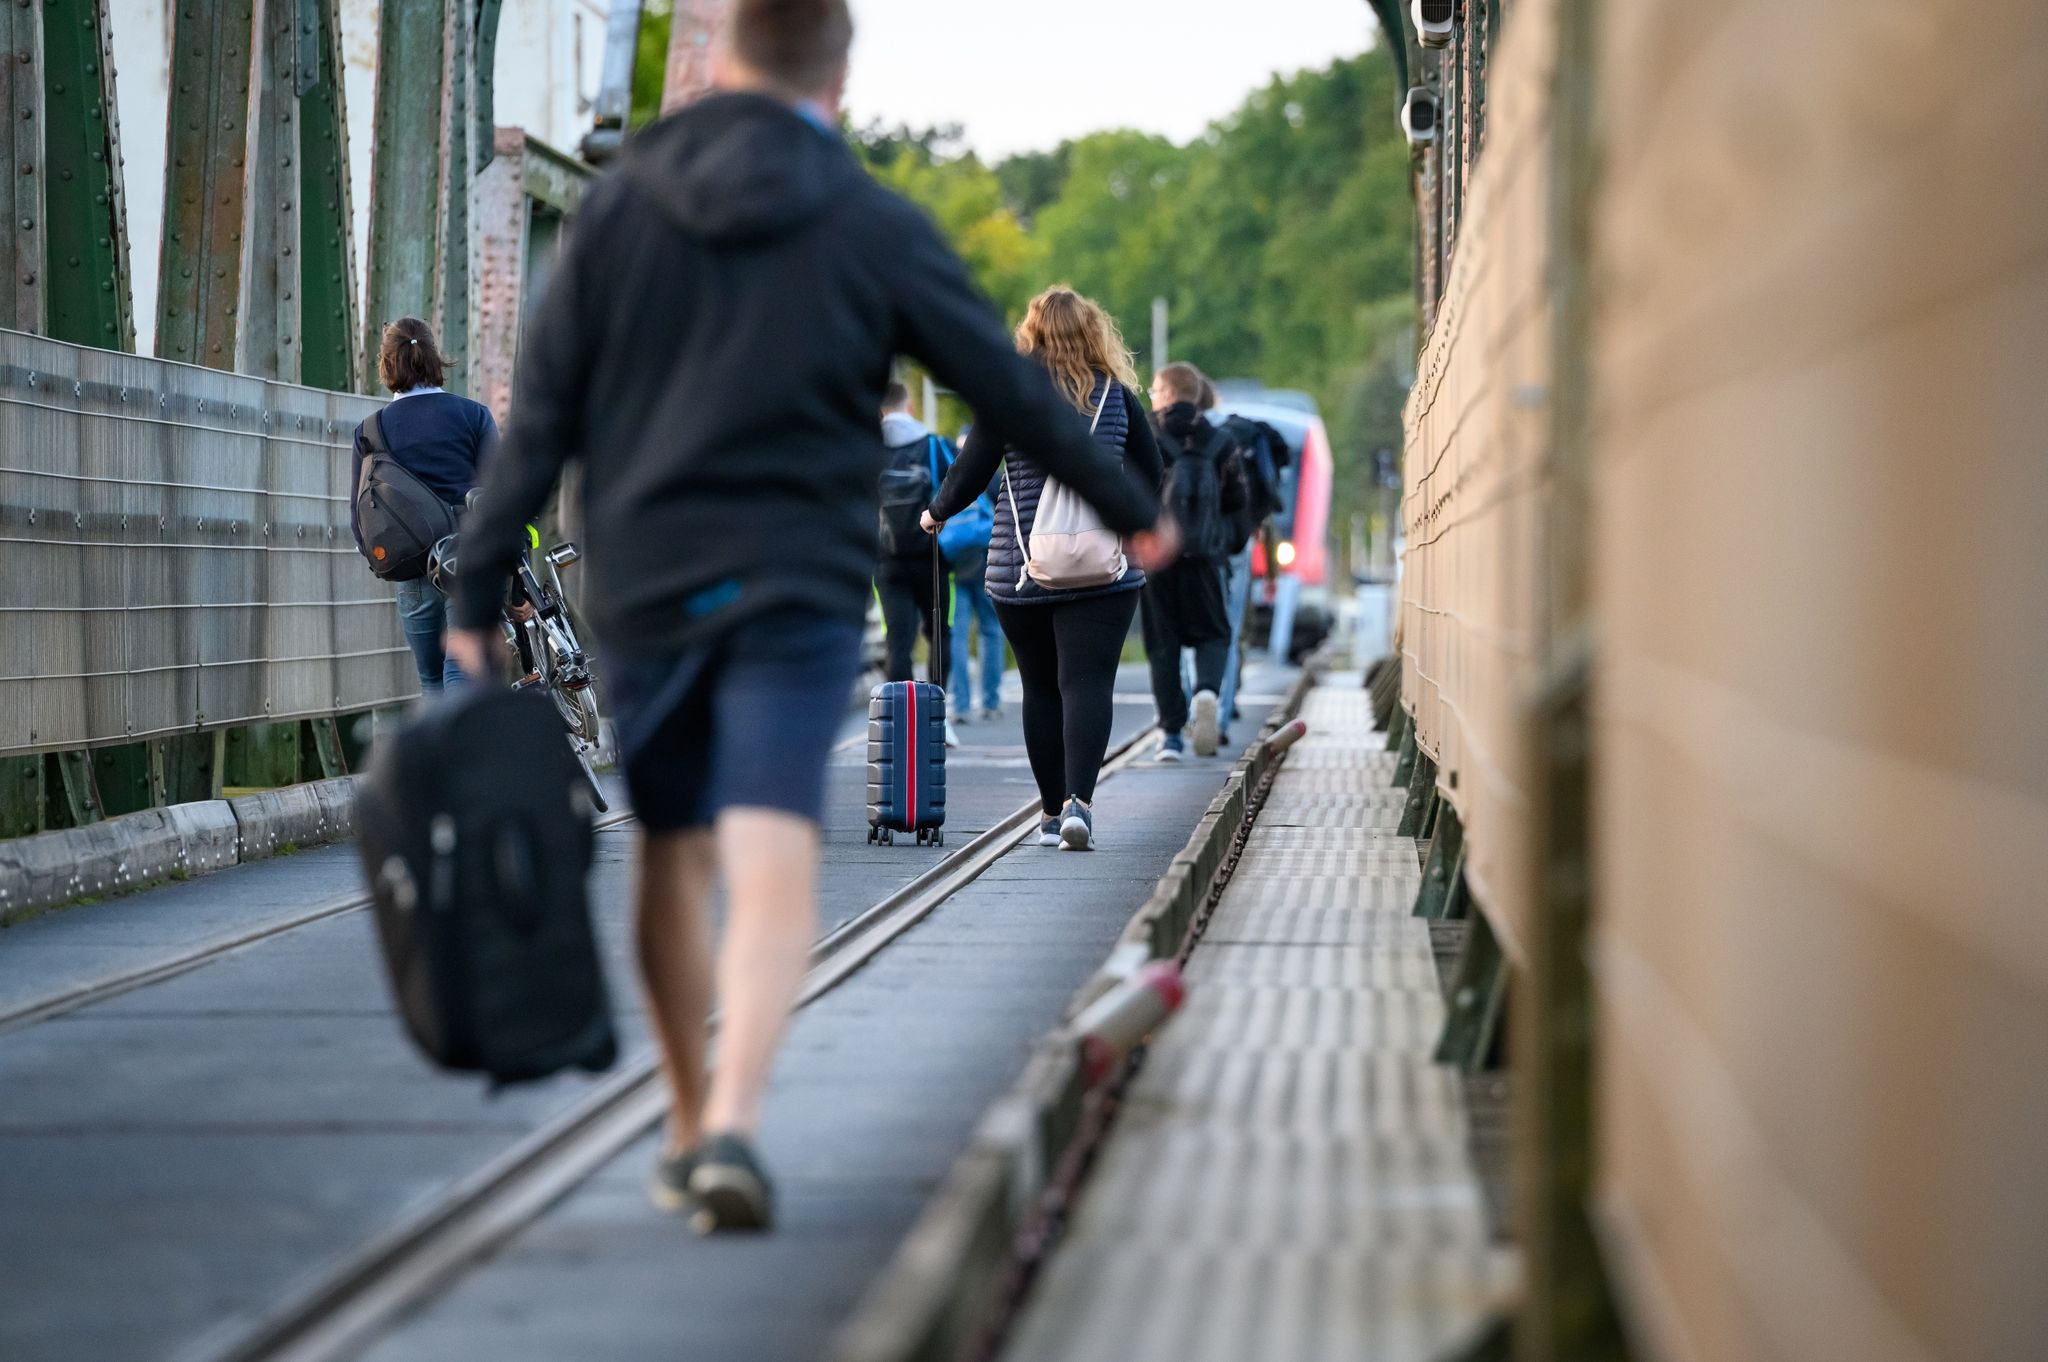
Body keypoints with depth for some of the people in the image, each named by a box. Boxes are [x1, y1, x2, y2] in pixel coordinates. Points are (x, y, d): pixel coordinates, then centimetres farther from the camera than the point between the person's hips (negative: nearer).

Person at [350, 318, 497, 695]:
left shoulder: (370, 431, 4)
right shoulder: (474, 416, 0)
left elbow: (359, 511, 6)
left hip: (413, 575, 2)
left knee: (432, 682, 13)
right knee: (462, 673, -7)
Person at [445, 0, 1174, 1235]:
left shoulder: (621, 208, 4)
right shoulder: (876, 228, 0)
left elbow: (541, 417, 1)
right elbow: (1011, 389, 7)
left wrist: (480, 599, 4)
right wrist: (1132, 509, 21)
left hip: (645, 580, 2)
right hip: (799, 588, -2)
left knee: (674, 852, 15)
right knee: (774, 863, -9)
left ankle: (689, 1128, 25)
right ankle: (734, 1126, -25)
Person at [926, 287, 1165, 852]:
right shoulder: (1116, 394, 4)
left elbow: (970, 473, 1)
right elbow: (1150, 472, 13)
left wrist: (937, 513, 20)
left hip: (1020, 566, 0)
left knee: (1041, 688, 10)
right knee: (1088, 681, -5)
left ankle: (1052, 810, 16)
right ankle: (1078, 799, -21)